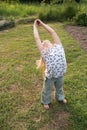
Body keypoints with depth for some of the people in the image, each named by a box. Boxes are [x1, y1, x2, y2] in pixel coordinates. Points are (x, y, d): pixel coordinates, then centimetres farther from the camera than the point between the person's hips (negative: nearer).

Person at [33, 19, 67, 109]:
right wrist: (35, 26, 14)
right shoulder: (44, 51, -4)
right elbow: (37, 38, 1)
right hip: (50, 76, -3)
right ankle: (46, 101, 47)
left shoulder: (58, 46, 2)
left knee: (59, 88, 29)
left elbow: (52, 32, 6)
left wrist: (42, 24, 15)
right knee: (47, 90, 20)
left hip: (60, 74, 3)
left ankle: (60, 97, 57)